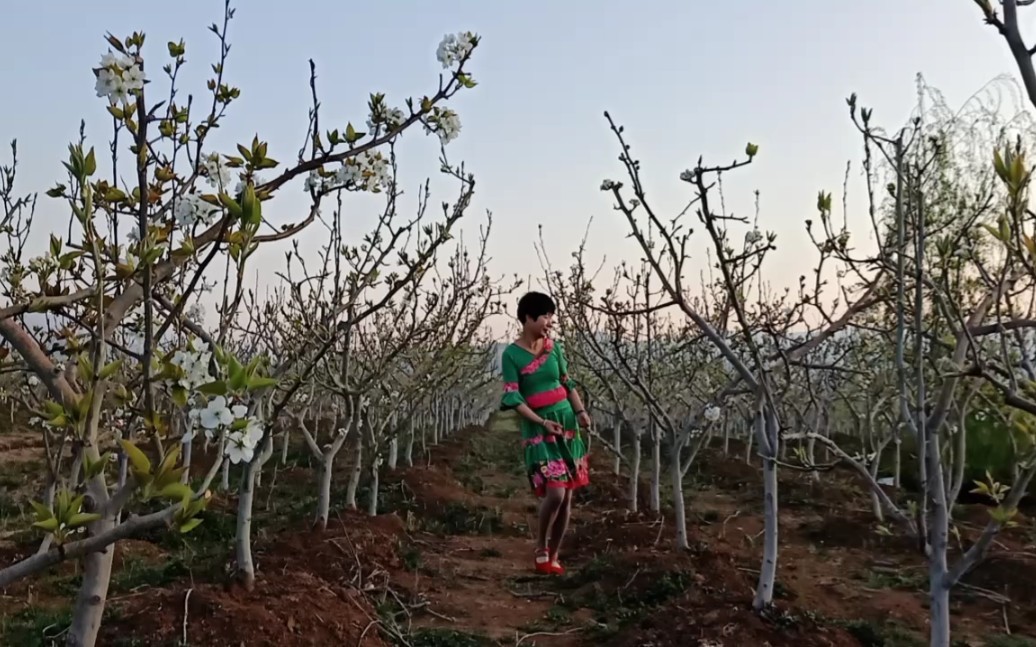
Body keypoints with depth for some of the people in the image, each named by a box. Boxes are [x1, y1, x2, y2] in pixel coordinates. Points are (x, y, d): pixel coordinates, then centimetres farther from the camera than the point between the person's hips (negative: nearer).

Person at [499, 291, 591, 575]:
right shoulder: (511, 354, -8)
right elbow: (513, 399, -11)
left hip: (567, 423, 5)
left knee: (567, 495, 6)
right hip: (538, 428, -5)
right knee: (555, 493, -17)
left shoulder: (554, 347, 6)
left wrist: (581, 411, 1)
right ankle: (541, 548, 9)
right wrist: (543, 422, -18)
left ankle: (554, 555, 20)